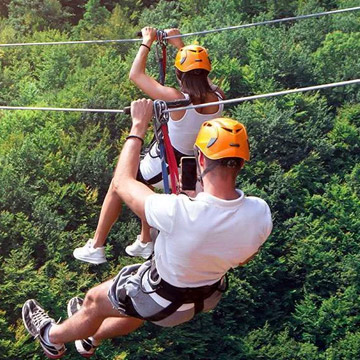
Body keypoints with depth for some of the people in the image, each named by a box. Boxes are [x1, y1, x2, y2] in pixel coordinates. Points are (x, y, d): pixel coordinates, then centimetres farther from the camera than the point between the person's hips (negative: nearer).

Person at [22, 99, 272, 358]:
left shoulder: (178, 213, -42)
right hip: (211, 295, 5)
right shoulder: (260, 213, -28)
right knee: (139, 308, 35)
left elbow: (122, 183, -22)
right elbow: (244, 259, -5)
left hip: (167, 300, -5)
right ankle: (91, 337, 63)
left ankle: (52, 338, 53)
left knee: (95, 301, 23)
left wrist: (139, 127, -13)